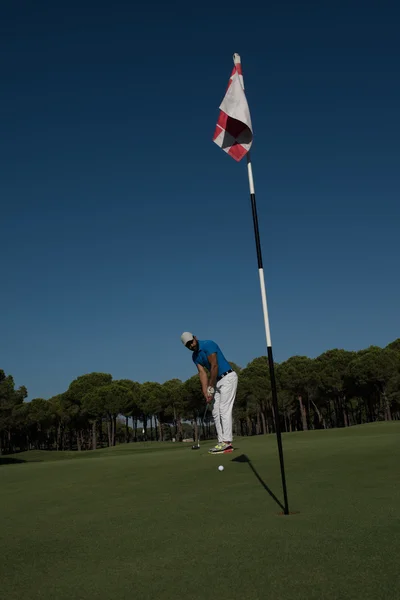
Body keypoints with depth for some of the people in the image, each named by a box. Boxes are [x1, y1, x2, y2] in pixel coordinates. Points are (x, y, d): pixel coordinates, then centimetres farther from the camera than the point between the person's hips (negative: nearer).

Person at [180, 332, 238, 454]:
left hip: (228, 378, -9)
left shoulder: (208, 344, -17)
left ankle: (227, 442, -14)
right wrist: (205, 392, -11)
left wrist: (210, 387, -15)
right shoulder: (195, 356, 8)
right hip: (218, 381, 9)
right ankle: (222, 442, 5)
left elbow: (214, 366, -20)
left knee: (224, 410, -14)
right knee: (216, 412, 5)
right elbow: (202, 373, 1)